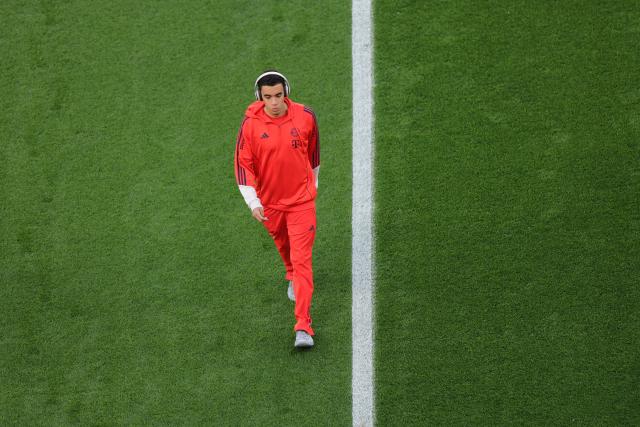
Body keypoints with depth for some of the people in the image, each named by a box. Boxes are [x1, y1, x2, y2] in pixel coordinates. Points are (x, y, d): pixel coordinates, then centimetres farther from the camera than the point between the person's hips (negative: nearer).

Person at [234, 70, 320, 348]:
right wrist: (253, 202, -18)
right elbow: (243, 164, -9)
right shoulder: (250, 124, -13)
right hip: (269, 202, 2)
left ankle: (303, 325, -12)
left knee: (302, 259, -9)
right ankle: (292, 277, 59)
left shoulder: (305, 117, -10)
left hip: (301, 200, -2)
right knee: (283, 246, 24)